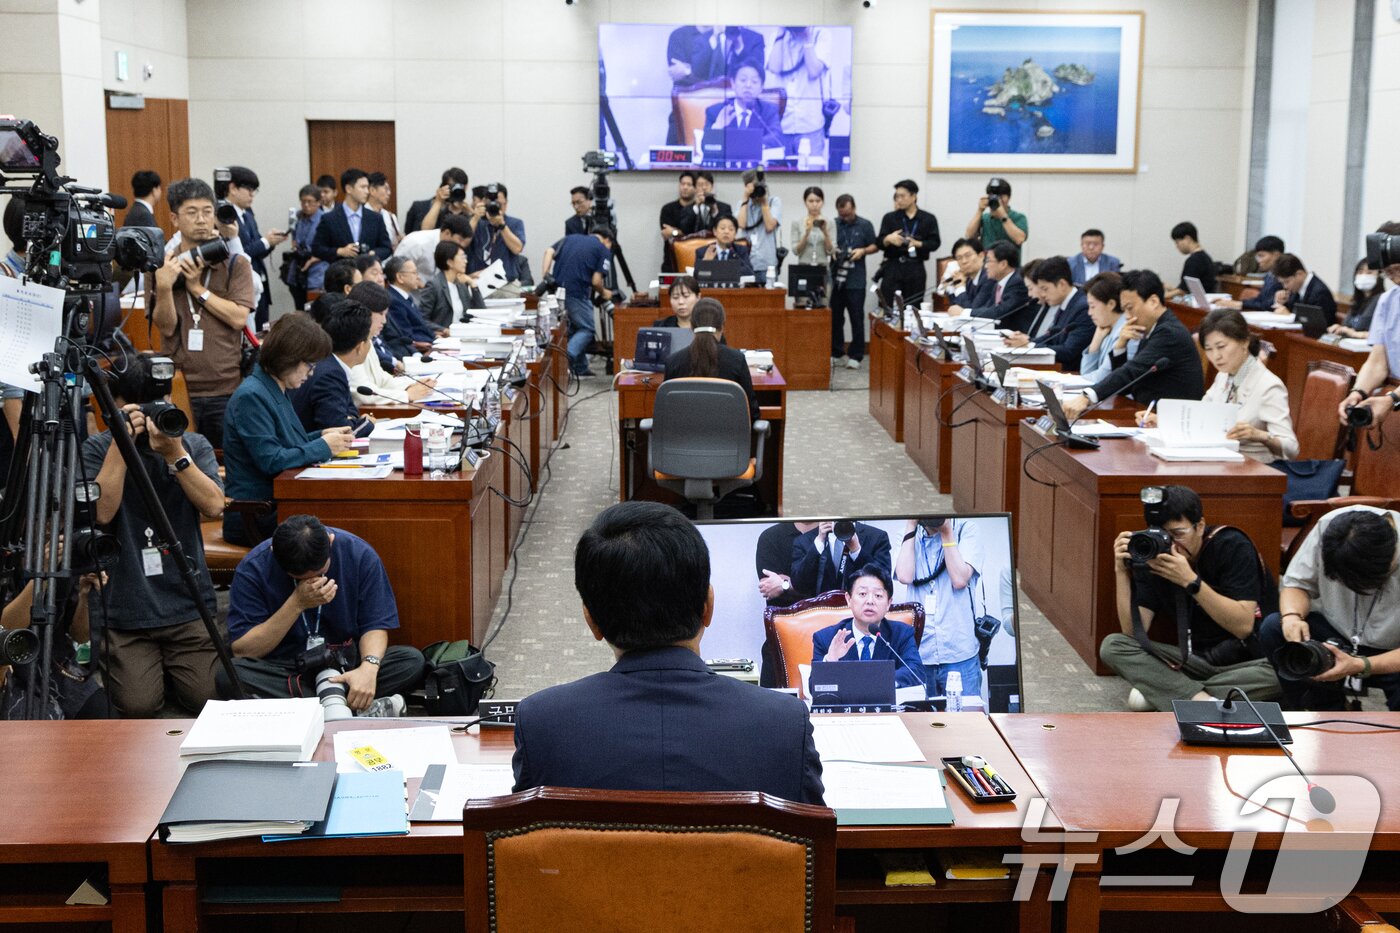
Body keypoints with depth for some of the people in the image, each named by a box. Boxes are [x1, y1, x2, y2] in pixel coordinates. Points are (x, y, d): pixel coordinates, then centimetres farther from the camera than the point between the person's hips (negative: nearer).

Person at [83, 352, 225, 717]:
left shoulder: (194, 445, 8)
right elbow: (101, 512, -14)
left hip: (189, 604, 2)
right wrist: (121, 445, -17)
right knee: (139, 707, -15)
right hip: (125, 610, -1)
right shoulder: (97, 448, 2)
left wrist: (176, 454, -16)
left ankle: (170, 668, 20)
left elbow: (214, 506, -8)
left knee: (208, 698, -12)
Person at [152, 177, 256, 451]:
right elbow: (166, 326, -4)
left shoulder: (236, 265, 5)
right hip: (178, 390, 1)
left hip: (228, 390, 0)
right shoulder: (161, 266, 7)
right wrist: (163, 287, -20)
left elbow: (238, 318, -9)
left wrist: (197, 288, -10)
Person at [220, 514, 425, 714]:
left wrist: (369, 667, -30)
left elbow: (375, 625, -7)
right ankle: (362, 710, -32)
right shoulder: (253, 569, -15)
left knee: (413, 661, -24)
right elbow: (240, 650, -16)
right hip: (282, 671, -1)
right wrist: (297, 604, -25)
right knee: (228, 676, -33)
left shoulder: (360, 554, -11)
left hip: (346, 665, 1)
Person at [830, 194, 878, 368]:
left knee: (856, 318, 0)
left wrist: (863, 251, -9)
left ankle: (855, 356, 6)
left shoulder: (865, 225, 4)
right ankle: (835, 352, 18)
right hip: (835, 277, 2)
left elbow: (875, 246, 9)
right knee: (835, 317, 7)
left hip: (855, 280, -2)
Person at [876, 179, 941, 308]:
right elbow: (880, 242, 0)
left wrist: (918, 244, -15)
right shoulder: (890, 218, 8)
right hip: (893, 268, 0)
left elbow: (935, 243, 2)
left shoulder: (928, 219, 7)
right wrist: (888, 239, -22)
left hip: (916, 269, 0)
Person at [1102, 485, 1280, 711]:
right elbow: (1134, 632, -12)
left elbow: (1244, 626, -24)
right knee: (1112, 646, -15)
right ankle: (1203, 700, -32)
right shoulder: (1150, 556, -4)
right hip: (1192, 658, 3)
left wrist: (1190, 580, -32)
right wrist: (1122, 571, -22)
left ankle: (1156, 692, -25)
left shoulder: (1231, 547, -14)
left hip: (1245, 661, -3)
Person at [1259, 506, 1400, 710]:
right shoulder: (1329, 526, -21)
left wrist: (1360, 666, -37)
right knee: (1273, 629, -22)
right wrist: (1292, 616, -29)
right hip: (1338, 635, 5)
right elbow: (1296, 582, -7)